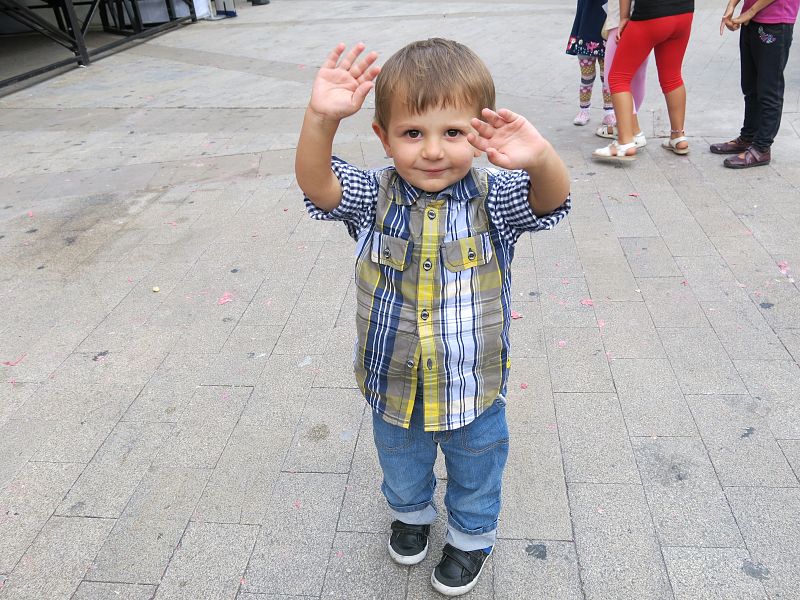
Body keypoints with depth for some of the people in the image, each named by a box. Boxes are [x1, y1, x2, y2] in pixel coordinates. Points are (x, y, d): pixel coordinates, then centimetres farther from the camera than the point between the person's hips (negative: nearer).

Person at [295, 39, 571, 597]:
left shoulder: (493, 199, -18)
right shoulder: (375, 198, -16)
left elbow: (551, 198, -35)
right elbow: (316, 183, -30)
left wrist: (540, 158, -58)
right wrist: (321, 119, -49)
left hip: (474, 385, -1)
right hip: (394, 383, 2)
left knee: (476, 472, 25)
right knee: (400, 462, 30)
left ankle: (472, 535, 55)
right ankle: (411, 511, 62)